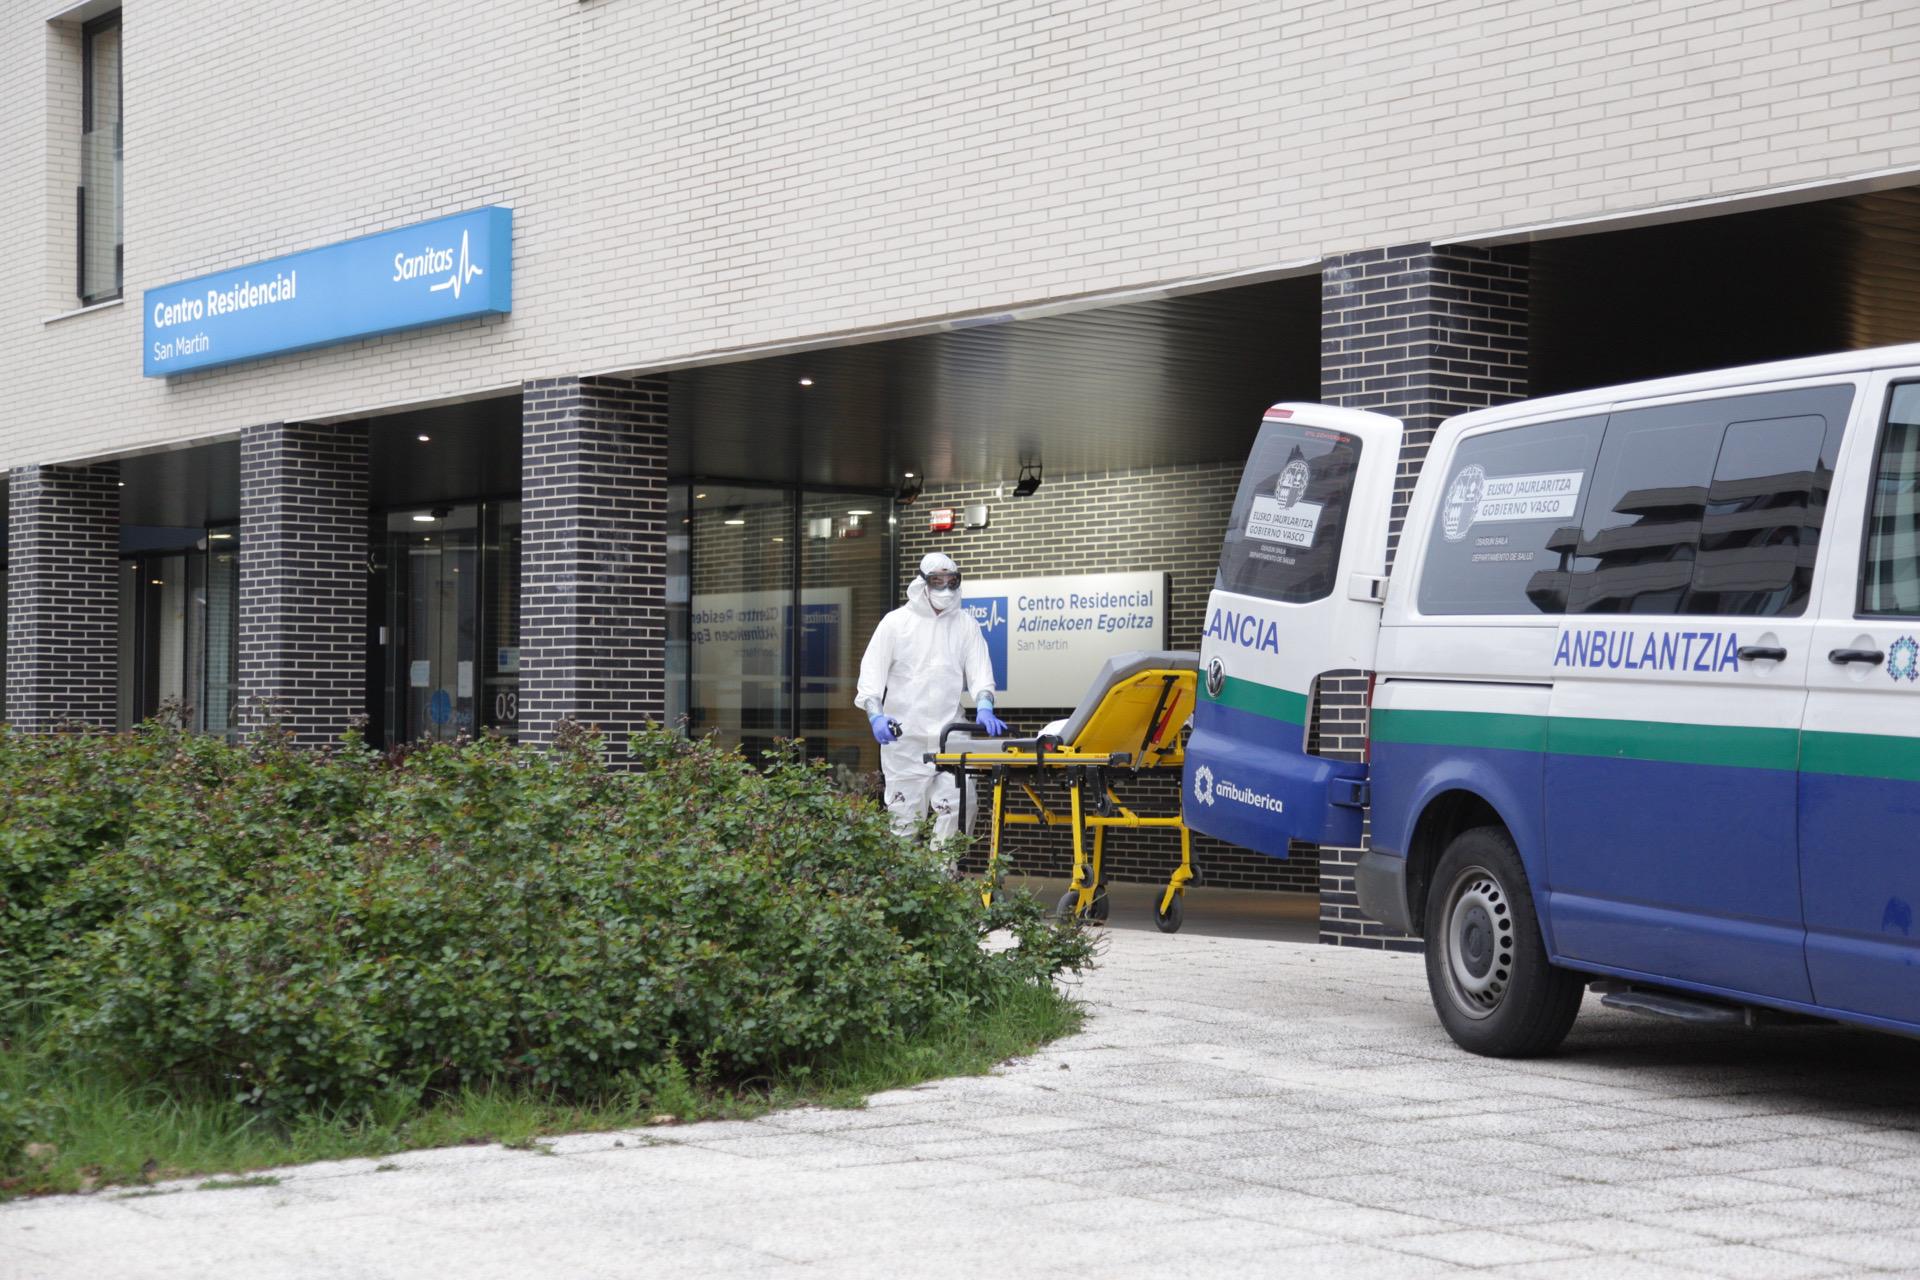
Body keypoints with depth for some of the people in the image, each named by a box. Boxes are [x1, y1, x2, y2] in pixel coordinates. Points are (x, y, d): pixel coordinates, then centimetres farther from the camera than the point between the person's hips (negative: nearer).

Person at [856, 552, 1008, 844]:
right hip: (904, 736, -2)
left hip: (949, 735, 2)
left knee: (952, 809, -7)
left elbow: (979, 671, 5)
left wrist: (984, 708, -14)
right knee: (905, 812, -1)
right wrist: (876, 715, -16)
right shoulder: (896, 622, 4)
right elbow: (872, 672, 0)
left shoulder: (965, 624, 10)